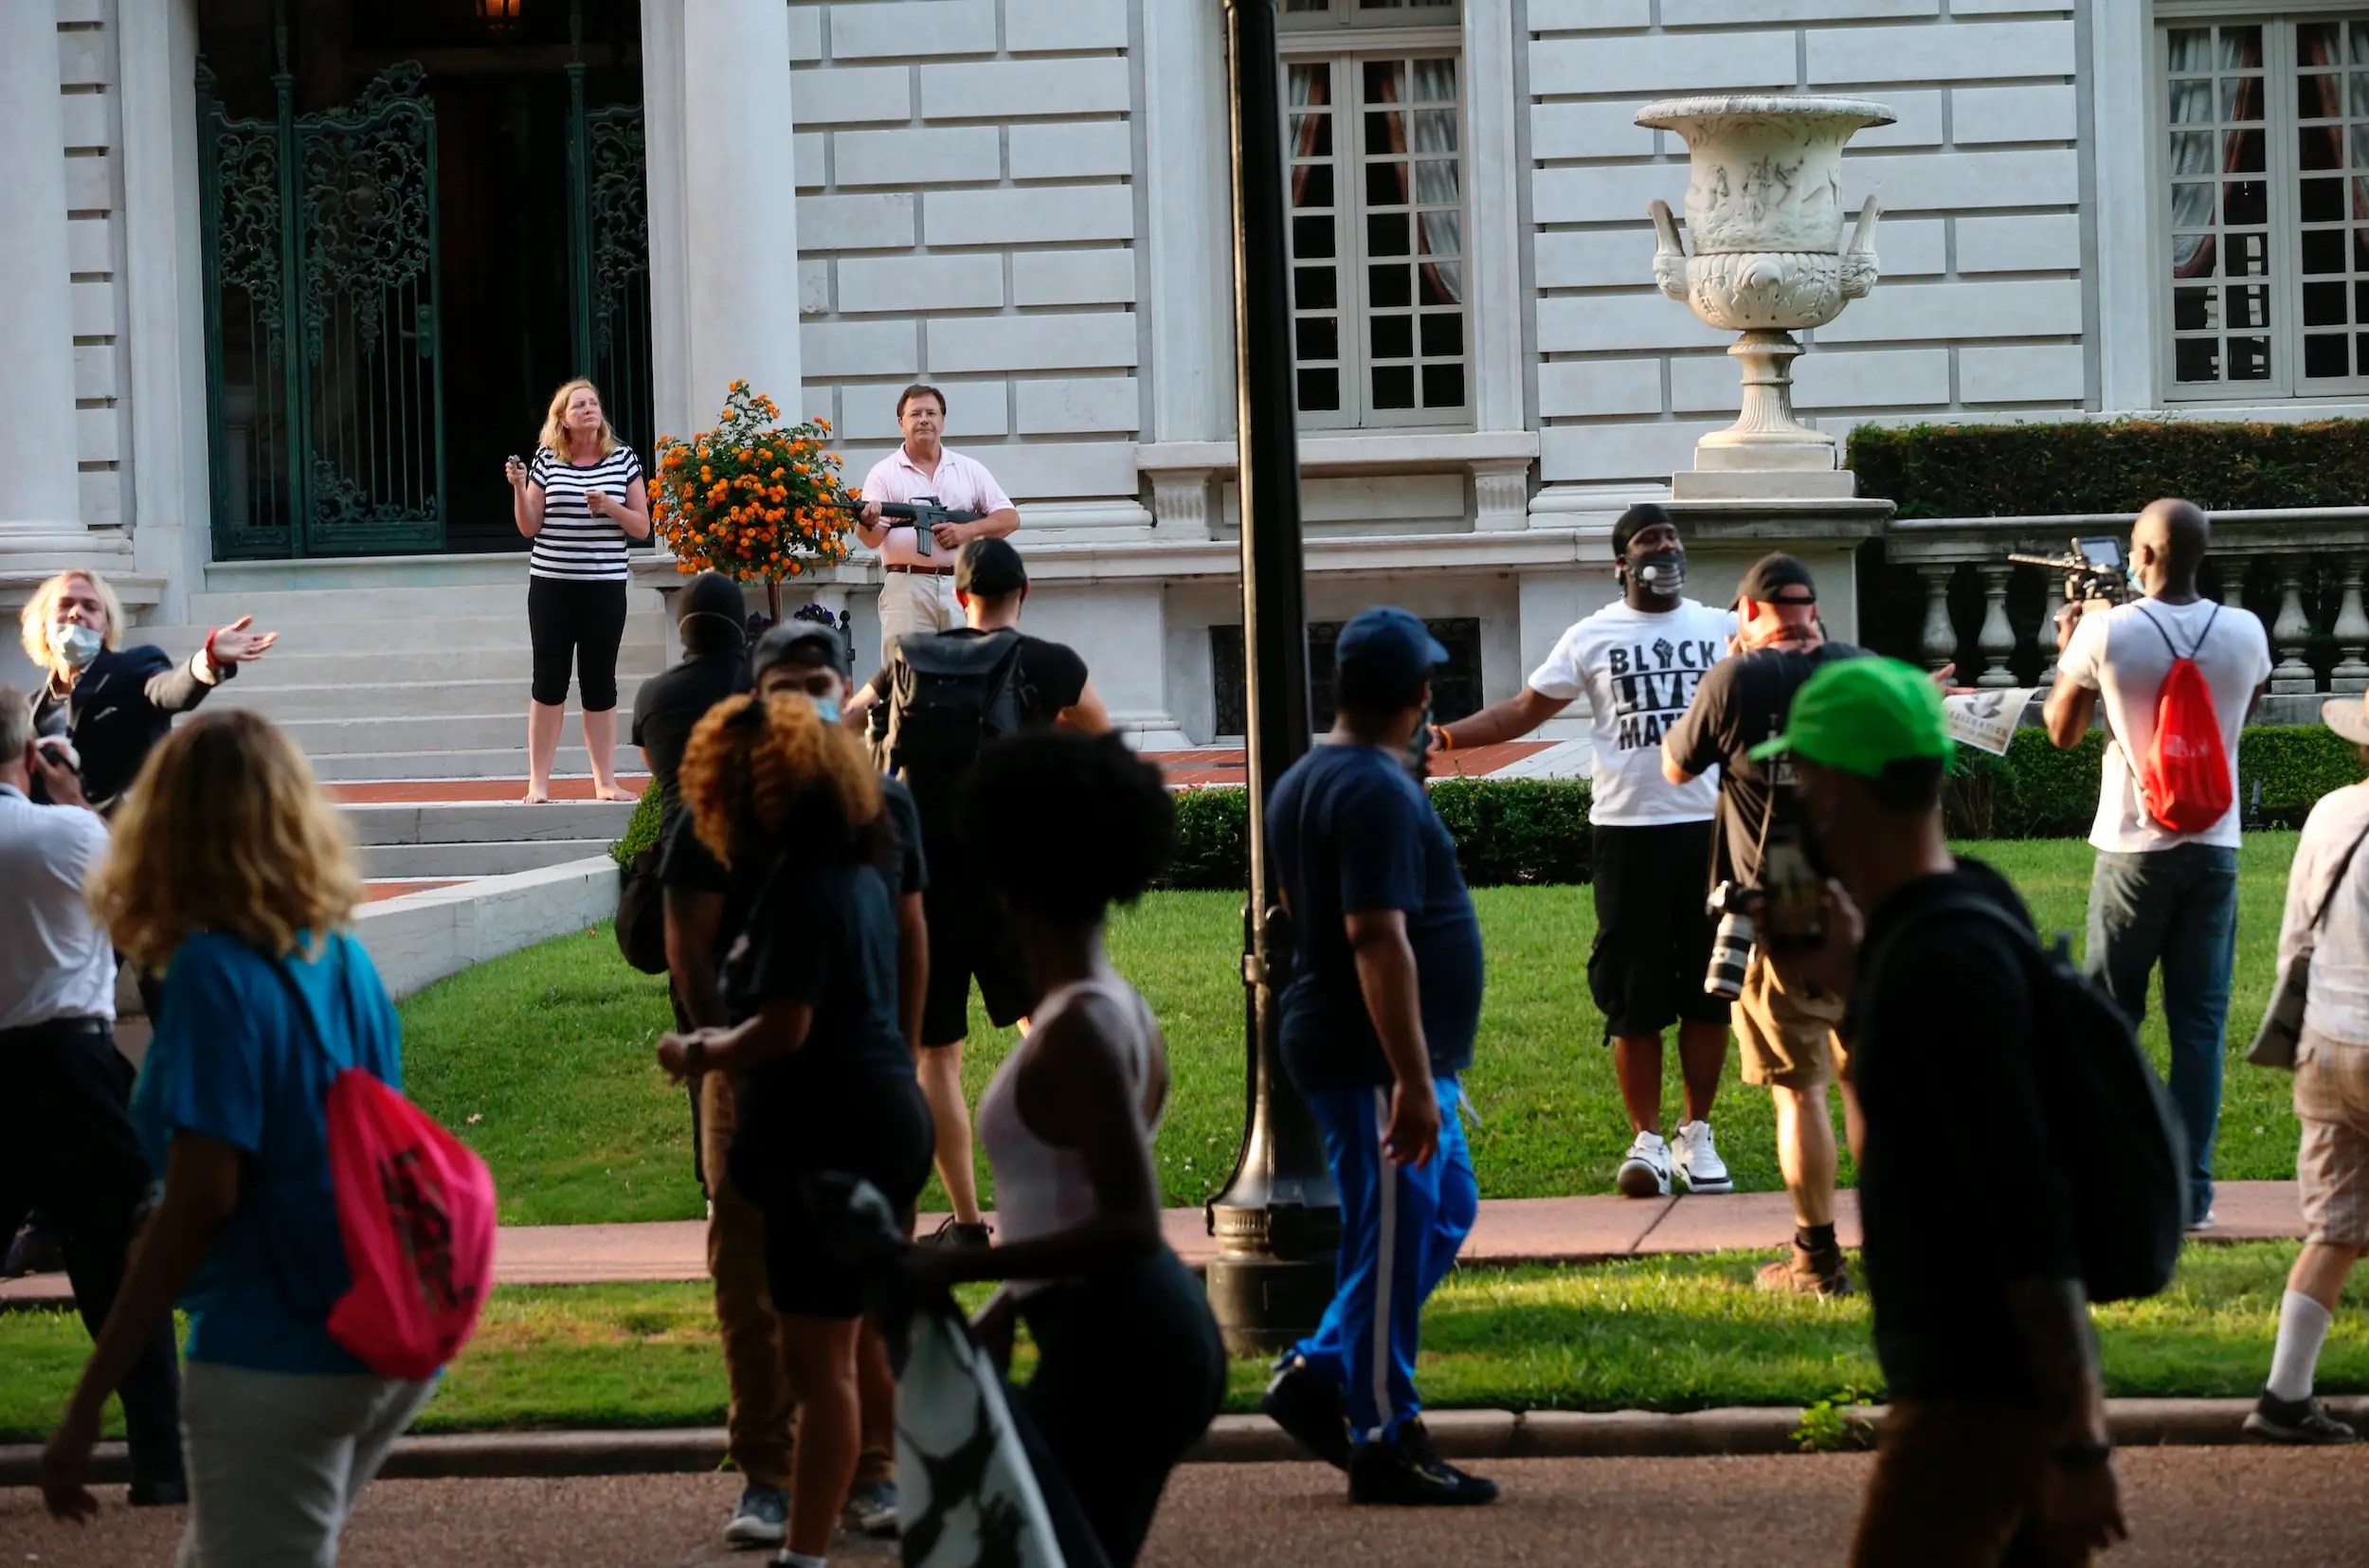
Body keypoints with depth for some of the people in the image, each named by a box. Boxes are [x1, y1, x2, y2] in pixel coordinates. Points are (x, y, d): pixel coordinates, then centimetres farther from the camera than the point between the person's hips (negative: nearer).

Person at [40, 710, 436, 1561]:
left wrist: (85, 1404, -17)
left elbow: (201, 1196, -19)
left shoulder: (216, 972, -14)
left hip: (281, 1358, -7)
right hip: (387, 1340, 7)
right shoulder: (345, 957, 6)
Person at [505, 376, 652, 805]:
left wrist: (610, 507, -13)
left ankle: (605, 781, 10)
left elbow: (642, 527, 4)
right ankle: (538, 783, 4)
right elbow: (529, 527, 3)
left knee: (600, 683, 4)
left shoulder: (624, 459, 3)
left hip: (605, 587, 0)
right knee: (549, 681, 0)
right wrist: (519, 488, -12)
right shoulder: (546, 459, 2)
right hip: (551, 584, 0)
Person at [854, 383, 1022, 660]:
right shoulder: (884, 474, 7)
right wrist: (868, 522, -27)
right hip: (907, 588, -2)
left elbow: (1009, 518, 12)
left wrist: (969, 529, -6)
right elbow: (872, 539, -2)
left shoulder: (970, 470, 14)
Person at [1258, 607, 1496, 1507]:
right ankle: (1384, 1442, 5)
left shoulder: (1305, 784, 13)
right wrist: (1413, 1082, -27)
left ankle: (1317, 1374, 17)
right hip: (1379, 1061, -10)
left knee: (1445, 1211, 18)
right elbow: (1378, 940, -26)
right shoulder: (1378, 794, -19)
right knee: (1392, 1244, -2)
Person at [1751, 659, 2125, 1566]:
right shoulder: (1962, 910, 8)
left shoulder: (1943, 961, -22)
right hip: (1980, 1376, 10)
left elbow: (2031, 1212, -25)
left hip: (1982, 1393, -10)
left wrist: (2078, 1445, -26)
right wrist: (1850, 979, 16)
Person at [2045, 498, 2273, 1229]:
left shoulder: (2106, 632, -10)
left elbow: (2063, 731, 4)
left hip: (2134, 848, -2)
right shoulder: (2244, 633, -3)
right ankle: (2190, 1190, 2)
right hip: (2214, 848, 2)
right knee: (2200, 1023, 5)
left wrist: (2066, 651, 20)